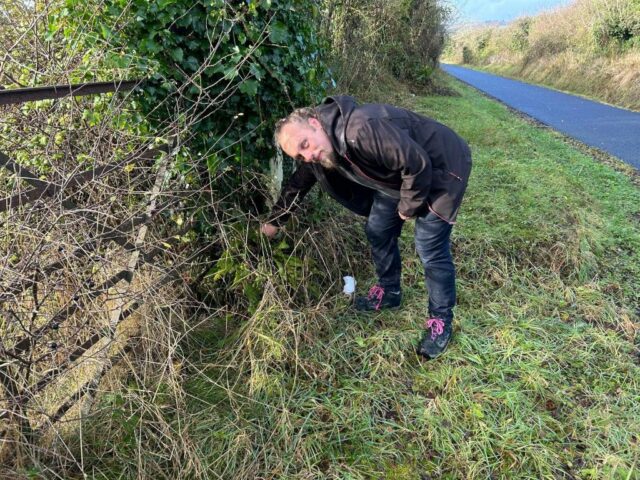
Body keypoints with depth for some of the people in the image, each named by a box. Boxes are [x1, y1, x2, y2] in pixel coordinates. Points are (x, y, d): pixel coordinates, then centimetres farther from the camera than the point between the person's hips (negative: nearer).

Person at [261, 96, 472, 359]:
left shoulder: (363, 130, -38)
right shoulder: (315, 155, -9)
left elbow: (418, 165, -33)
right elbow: (297, 184, 8)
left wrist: (408, 207, -17)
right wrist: (274, 221, 16)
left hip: (439, 167, -8)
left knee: (430, 248, -7)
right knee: (378, 230, 11)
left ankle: (441, 320, 12)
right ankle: (389, 292, 33)